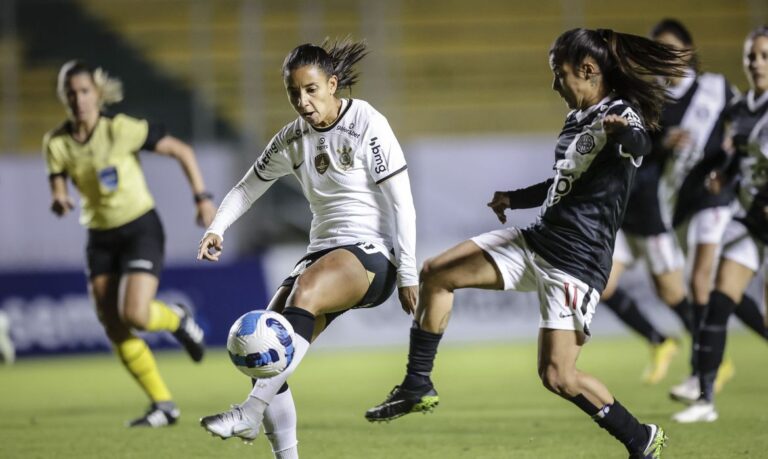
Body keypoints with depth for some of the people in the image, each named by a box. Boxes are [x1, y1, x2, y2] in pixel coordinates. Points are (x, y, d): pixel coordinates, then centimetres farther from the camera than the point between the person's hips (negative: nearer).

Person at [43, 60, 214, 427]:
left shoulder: (121, 129, -17)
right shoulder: (56, 143, -4)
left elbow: (182, 151, -10)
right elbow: (58, 187, 5)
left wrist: (202, 197, -15)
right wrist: (59, 202, -20)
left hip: (141, 230, -5)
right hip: (100, 238, 5)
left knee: (135, 315, -22)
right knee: (114, 330, -1)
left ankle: (177, 319, 14)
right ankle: (164, 406, 12)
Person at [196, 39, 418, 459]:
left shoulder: (367, 125, -9)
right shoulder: (293, 139, 9)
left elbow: (401, 203, -10)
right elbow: (248, 187, 19)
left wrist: (408, 274, -13)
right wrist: (217, 227, 0)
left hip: (373, 253, -8)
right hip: (324, 250, 8)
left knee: (306, 289, -38)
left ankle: (251, 412, -45)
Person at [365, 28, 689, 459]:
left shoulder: (620, 114, -14)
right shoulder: (577, 119, 13)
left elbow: (640, 144, -40)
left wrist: (624, 133, -62)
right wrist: (514, 199, 41)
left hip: (576, 262, -9)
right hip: (537, 241, 9)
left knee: (558, 375, -13)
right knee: (437, 273, 5)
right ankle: (418, 388, 12)